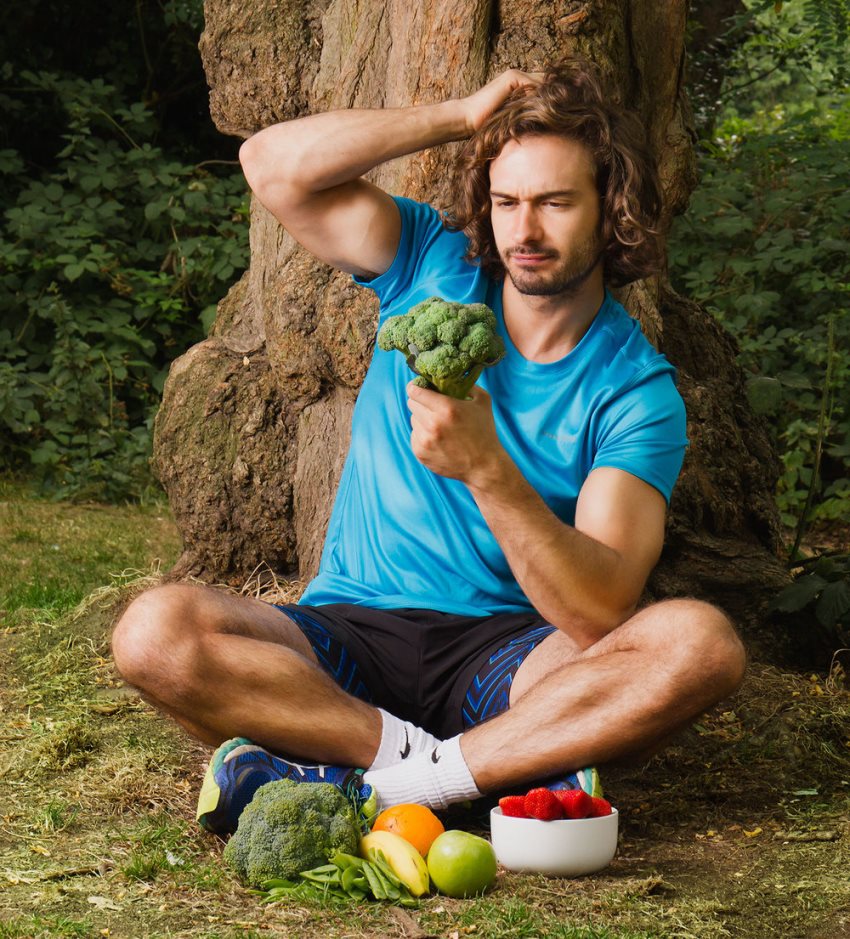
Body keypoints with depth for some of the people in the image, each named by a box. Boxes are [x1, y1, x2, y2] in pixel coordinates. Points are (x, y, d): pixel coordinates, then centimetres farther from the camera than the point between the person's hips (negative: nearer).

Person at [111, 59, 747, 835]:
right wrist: (461, 117, -8)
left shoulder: (637, 389, -5)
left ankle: (375, 783, -34)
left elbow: (602, 611, -17)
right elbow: (274, 167, -8)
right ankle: (509, 763, -28)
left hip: (506, 655, -1)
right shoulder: (434, 266, 5)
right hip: (350, 634, 2)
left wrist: (486, 469, -30)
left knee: (701, 641, -31)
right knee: (156, 631, -27)